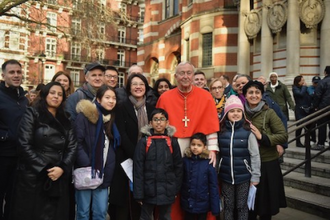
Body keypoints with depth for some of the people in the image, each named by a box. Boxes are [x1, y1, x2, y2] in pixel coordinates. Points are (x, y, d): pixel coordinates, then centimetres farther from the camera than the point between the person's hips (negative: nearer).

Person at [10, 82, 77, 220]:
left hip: (58, 178, 4)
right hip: (32, 177, -4)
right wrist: (44, 170, -12)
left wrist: (62, 168, -11)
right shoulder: (32, 114, 2)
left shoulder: (65, 121, 15)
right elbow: (24, 145, -9)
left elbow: (72, 147, 5)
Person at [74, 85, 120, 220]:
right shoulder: (84, 115, -8)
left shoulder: (111, 119, 11)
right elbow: (77, 143, -14)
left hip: (103, 173, 5)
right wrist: (87, 166, -18)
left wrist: (109, 168, 5)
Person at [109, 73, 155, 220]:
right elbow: (121, 135, -10)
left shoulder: (151, 109, 11)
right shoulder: (122, 108, -1)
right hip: (127, 159, -3)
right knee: (125, 197, 0)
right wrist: (135, 156, -17)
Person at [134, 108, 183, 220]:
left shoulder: (172, 142, 0)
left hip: (167, 191, 2)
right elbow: (138, 169, -6)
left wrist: (176, 189, 2)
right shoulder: (144, 142, -5)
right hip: (148, 190, -1)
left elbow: (178, 166, 4)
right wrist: (138, 193, -8)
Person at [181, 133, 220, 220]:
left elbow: (213, 186, -10)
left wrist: (215, 208, -9)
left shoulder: (208, 163, -13)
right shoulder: (185, 160, -6)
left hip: (202, 205, -2)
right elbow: (181, 181, 0)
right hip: (188, 204, 2)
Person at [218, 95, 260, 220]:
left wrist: (255, 176, -6)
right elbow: (217, 152, 4)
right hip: (226, 176, 2)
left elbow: (255, 155, -7)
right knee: (228, 206, 14)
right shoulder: (221, 130, -1)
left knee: (242, 206, 12)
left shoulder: (248, 130, -10)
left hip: (244, 176, -2)